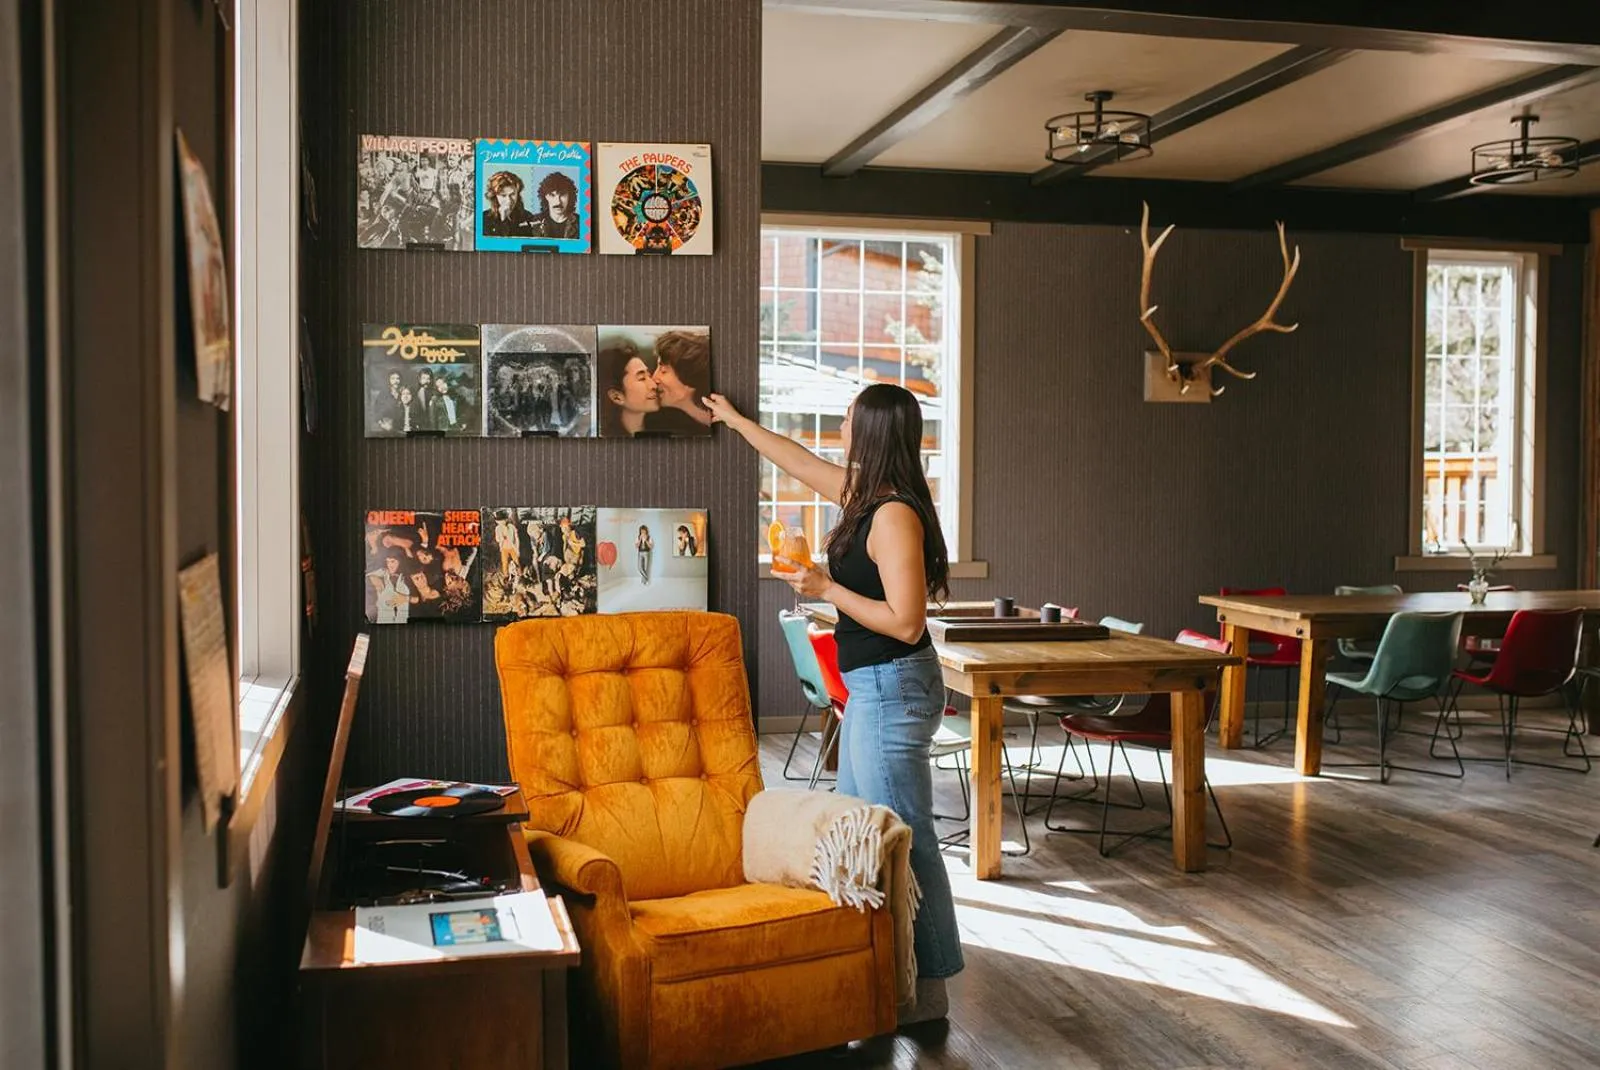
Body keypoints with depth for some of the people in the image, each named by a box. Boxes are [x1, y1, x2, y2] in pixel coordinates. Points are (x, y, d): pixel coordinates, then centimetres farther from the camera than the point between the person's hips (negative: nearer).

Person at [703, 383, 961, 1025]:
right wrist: (736, 420, 37)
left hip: (893, 689, -10)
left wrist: (826, 588, -17)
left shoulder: (894, 514, -20)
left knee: (902, 835, -3)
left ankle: (927, 988, 8)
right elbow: (801, 463, 26)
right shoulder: (866, 496, 9)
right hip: (871, 687, 10)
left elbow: (906, 622, -24)